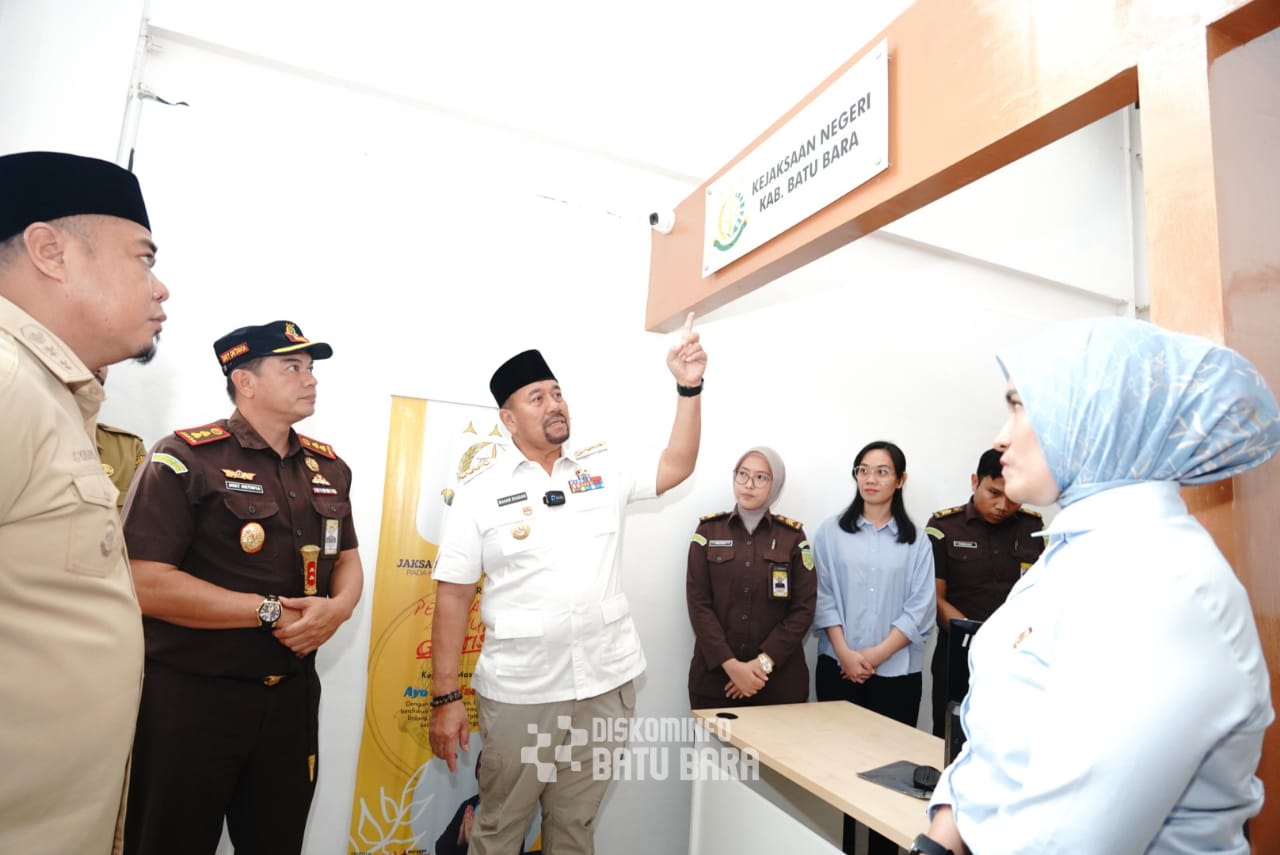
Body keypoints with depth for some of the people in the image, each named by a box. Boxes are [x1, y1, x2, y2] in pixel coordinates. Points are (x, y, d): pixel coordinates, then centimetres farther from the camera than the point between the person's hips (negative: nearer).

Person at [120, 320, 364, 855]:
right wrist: (271, 612, -18)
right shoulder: (185, 458, -12)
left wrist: (337, 608, -10)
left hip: (293, 692, 6)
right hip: (193, 694, -5)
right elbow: (144, 583, -19)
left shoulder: (328, 466, 6)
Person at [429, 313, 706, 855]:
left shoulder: (605, 469, 4)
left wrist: (688, 388, -11)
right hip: (520, 692, -2)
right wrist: (445, 697, -7)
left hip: (606, 685, 2)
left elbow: (676, 467, 0)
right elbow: (453, 596, -5)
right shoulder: (481, 493, -4)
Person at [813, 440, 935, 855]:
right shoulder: (832, 531, 2)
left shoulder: (916, 541, 3)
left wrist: (877, 654, -11)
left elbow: (920, 609, -3)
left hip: (897, 673, 0)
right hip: (839, 669, 0)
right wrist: (845, 654, -10)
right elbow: (824, 597, -2)